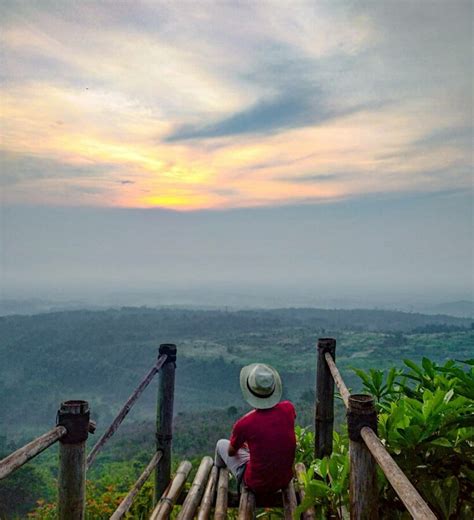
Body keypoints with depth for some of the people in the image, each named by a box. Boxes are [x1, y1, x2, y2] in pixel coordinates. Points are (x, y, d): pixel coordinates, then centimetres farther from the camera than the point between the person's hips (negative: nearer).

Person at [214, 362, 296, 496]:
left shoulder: (243, 425, -27)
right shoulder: (288, 409, -17)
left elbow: (231, 452, -3)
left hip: (257, 485, -4)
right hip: (284, 481, 4)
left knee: (221, 444, 20)